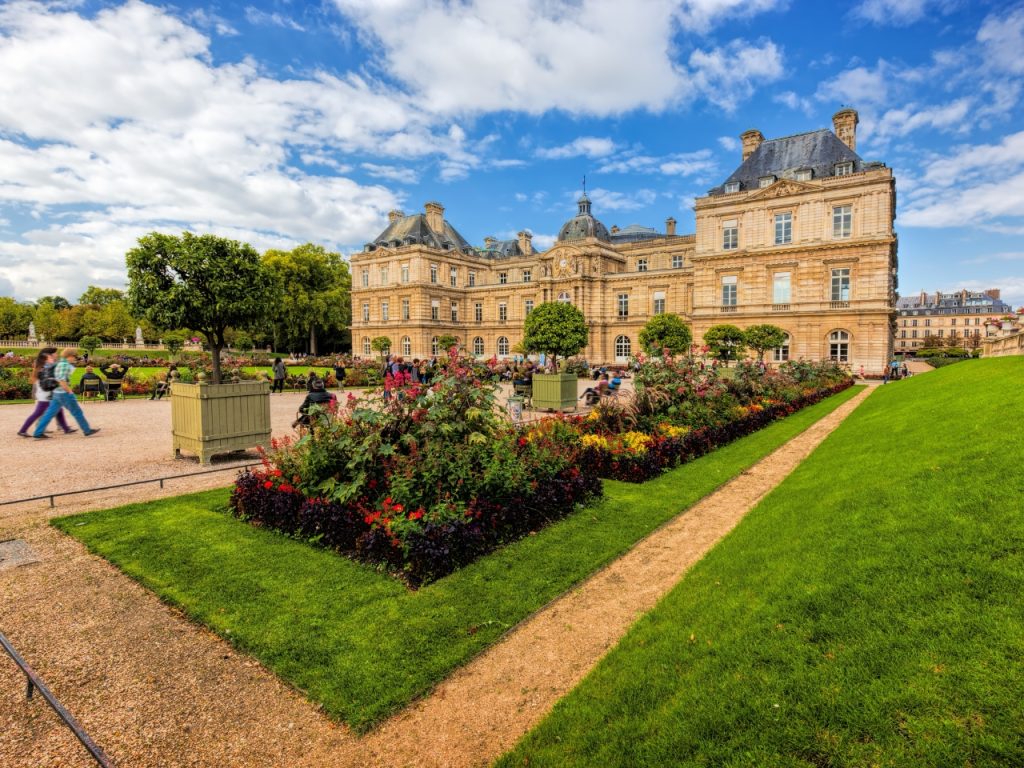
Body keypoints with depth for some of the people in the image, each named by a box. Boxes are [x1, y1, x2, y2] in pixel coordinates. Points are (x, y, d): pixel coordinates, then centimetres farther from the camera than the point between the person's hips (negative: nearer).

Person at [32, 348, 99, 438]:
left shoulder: (58, 363, 13)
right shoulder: (65, 364, -16)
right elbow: (62, 381, -23)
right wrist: (70, 391, -16)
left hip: (57, 393, 9)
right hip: (65, 393, -9)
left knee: (50, 413, 9)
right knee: (77, 412, 2)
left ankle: (38, 433, 8)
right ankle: (87, 430, 10)